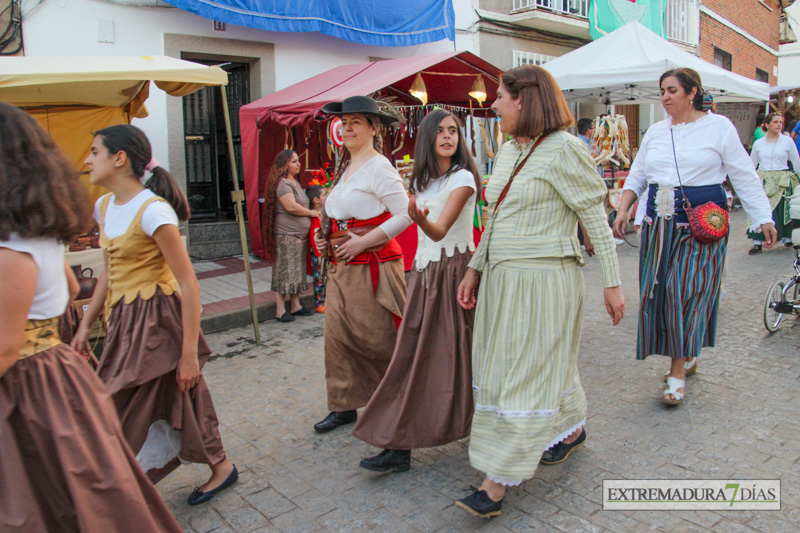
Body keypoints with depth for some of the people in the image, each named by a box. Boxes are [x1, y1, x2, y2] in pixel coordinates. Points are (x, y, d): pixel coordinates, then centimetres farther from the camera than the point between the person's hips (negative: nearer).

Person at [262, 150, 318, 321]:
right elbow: (291, 206, -23)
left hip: (300, 234, 10)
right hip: (286, 235, -10)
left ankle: (296, 306, 20)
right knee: (284, 272, -6)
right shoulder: (282, 183, -13)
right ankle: (280, 311, -1)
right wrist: (311, 212, -10)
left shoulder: (295, 182, 18)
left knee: (297, 272, 12)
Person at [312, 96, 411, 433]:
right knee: (337, 335, 8)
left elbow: (404, 214, -18)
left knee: (376, 337, -1)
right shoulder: (346, 169, 17)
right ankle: (344, 406, 20)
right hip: (341, 266, 9)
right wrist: (325, 238, 9)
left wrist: (362, 242, -19)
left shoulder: (378, 168, -10)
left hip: (372, 266, -8)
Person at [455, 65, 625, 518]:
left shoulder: (563, 149, -11)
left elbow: (596, 218, -10)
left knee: (525, 374, -3)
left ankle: (498, 482, 3)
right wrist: (474, 269, 17)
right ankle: (571, 429, 41)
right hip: (502, 277, 8)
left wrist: (612, 282, -11)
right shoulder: (508, 152, 13)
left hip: (543, 279, -8)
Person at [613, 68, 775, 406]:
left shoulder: (718, 127, 1)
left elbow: (744, 176, 2)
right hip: (660, 224, 5)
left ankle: (677, 373, -1)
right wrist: (623, 209, 1)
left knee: (687, 292, -10)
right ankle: (688, 356, 24)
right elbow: (637, 175, 17)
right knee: (658, 291, 4)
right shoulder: (655, 132, 13)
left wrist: (763, 218, -1)